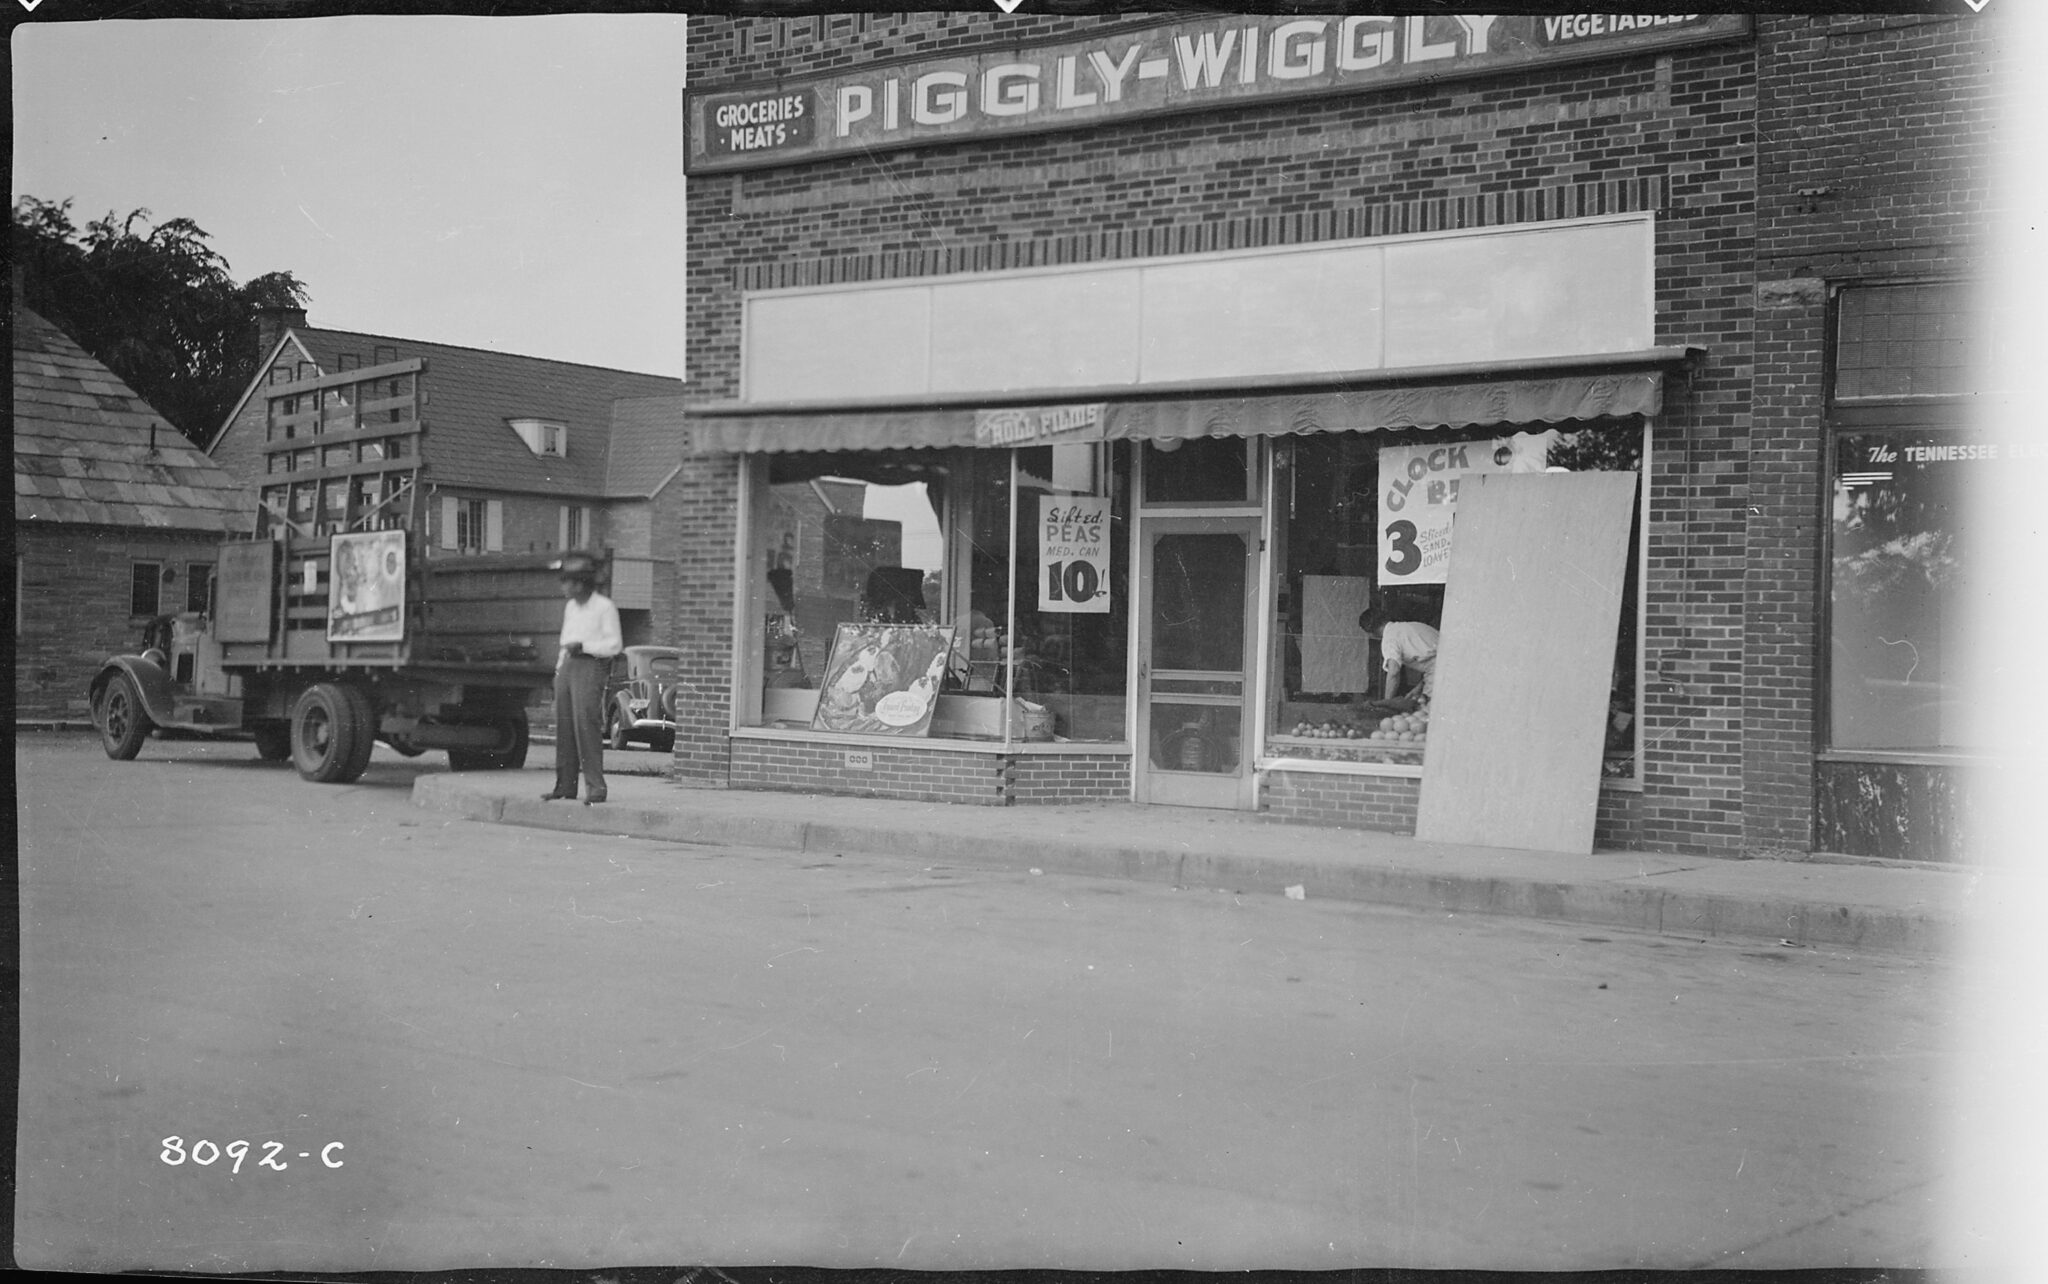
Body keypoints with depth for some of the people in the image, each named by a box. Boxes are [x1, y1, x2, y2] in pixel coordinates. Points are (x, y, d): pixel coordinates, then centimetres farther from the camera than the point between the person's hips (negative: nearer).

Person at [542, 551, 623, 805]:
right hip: (567, 665, 7)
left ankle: (595, 786, -14)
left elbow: (615, 644, -7)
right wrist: (560, 664, 16)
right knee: (563, 725, 4)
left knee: (586, 723, -15)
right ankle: (565, 784, 9)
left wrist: (583, 646, -14)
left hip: (590, 666, -7)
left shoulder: (604, 607, -4)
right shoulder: (570, 606, 19)